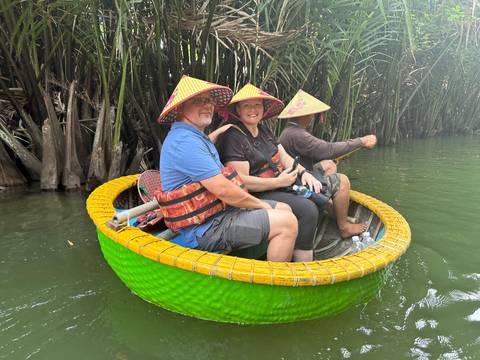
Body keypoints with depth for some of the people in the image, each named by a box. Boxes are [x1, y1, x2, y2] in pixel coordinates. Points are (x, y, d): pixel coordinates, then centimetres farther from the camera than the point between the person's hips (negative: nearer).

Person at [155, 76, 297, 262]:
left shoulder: (195, 135, 14)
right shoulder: (184, 141, -21)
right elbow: (223, 190, -24)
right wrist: (259, 204, -9)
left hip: (219, 210, 11)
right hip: (204, 230, -11)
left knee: (284, 209, 13)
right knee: (287, 223, -17)